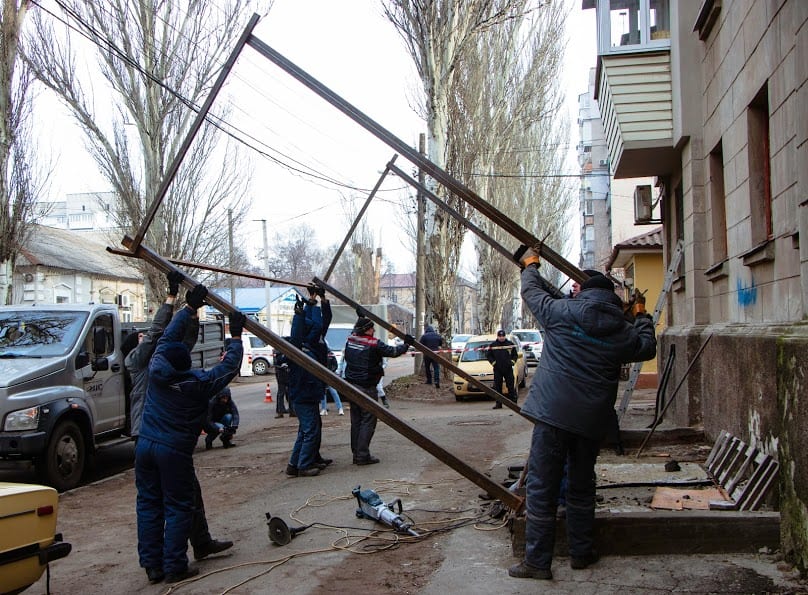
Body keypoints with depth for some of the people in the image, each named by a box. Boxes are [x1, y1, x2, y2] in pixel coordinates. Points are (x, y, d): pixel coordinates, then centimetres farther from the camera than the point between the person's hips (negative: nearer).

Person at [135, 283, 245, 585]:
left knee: (149, 504, 10)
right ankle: (174, 566, 5)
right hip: (174, 451, -4)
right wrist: (236, 337, 15)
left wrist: (189, 308, 18)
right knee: (177, 508, 4)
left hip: (145, 446, 5)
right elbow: (229, 366, 3)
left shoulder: (156, 371, 0)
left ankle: (152, 565, 14)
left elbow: (168, 337, 13)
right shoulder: (199, 383, -9)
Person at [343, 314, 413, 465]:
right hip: (367, 388, -7)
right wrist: (406, 344, 4)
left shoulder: (350, 339, 3)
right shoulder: (374, 344, -16)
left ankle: (356, 454, 17)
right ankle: (363, 455, -3)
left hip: (351, 386, 7)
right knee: (368, 421, -1)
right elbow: (392, 352, -13)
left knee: (356, 421, 13)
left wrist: (360, 317, 35)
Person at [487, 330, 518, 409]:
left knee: (511, 386, 2)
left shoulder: (510, 344, 5)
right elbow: (488, 355, 9)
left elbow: (515, 355, 13)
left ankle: (513, 402, 8)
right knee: (497, 387, 1)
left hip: (508, 369, 0)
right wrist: (493, 362, -4)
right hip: (497, 369, 0)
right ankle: (498, 404, 6)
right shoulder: (493, 345, 3)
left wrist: (512, 361, -3)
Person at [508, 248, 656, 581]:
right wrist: (643, 317, 45)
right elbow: (648, 347, 27)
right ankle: (581, 553, 29)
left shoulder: (560, 312, -2)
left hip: (552, 413, -3)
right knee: (581, 486, 19)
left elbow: (531, 291, 15)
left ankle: (537, 561, 2)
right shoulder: (623, 332, 6)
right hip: (591, 420, 4)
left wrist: (530, 265, 36)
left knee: (542, 487, 1)